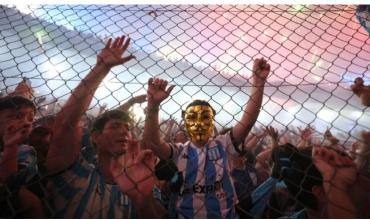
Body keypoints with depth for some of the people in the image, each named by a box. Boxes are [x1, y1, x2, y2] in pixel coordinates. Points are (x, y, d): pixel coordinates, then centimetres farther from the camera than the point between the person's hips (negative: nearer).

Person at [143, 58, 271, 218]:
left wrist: (258, 82, -26)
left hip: (224, 216, 1)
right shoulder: (178, 152, -6)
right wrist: (153, 105, -36)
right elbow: (152, 142, -23)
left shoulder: (222, 145, -5)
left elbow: (248, 121, -17)